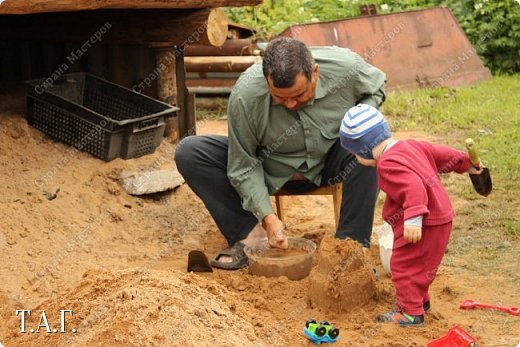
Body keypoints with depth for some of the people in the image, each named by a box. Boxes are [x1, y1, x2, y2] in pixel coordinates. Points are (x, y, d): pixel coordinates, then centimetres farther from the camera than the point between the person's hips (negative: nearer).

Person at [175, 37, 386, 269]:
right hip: (272, 170, 0)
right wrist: (267, 216, -27)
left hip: (329, 162, 0)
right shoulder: (245, 95, -29)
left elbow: (376, 88, 1)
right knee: (188, 152, -19)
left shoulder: (346, 67, -25)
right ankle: (250, 233, -15)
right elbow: (244, 166, -18)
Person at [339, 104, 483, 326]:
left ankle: (411, 311, 6)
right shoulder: (411, 146, 7)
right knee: (419, 264, 25)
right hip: (440, 217, 10)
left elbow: (414, 187, -35)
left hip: (425, 223, -10)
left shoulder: (388, 164, -22)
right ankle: (420, 299, 39)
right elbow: (443, 154, 16)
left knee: (404, 265, 0)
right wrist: (465, 163, 29)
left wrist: (413, 218, -42)